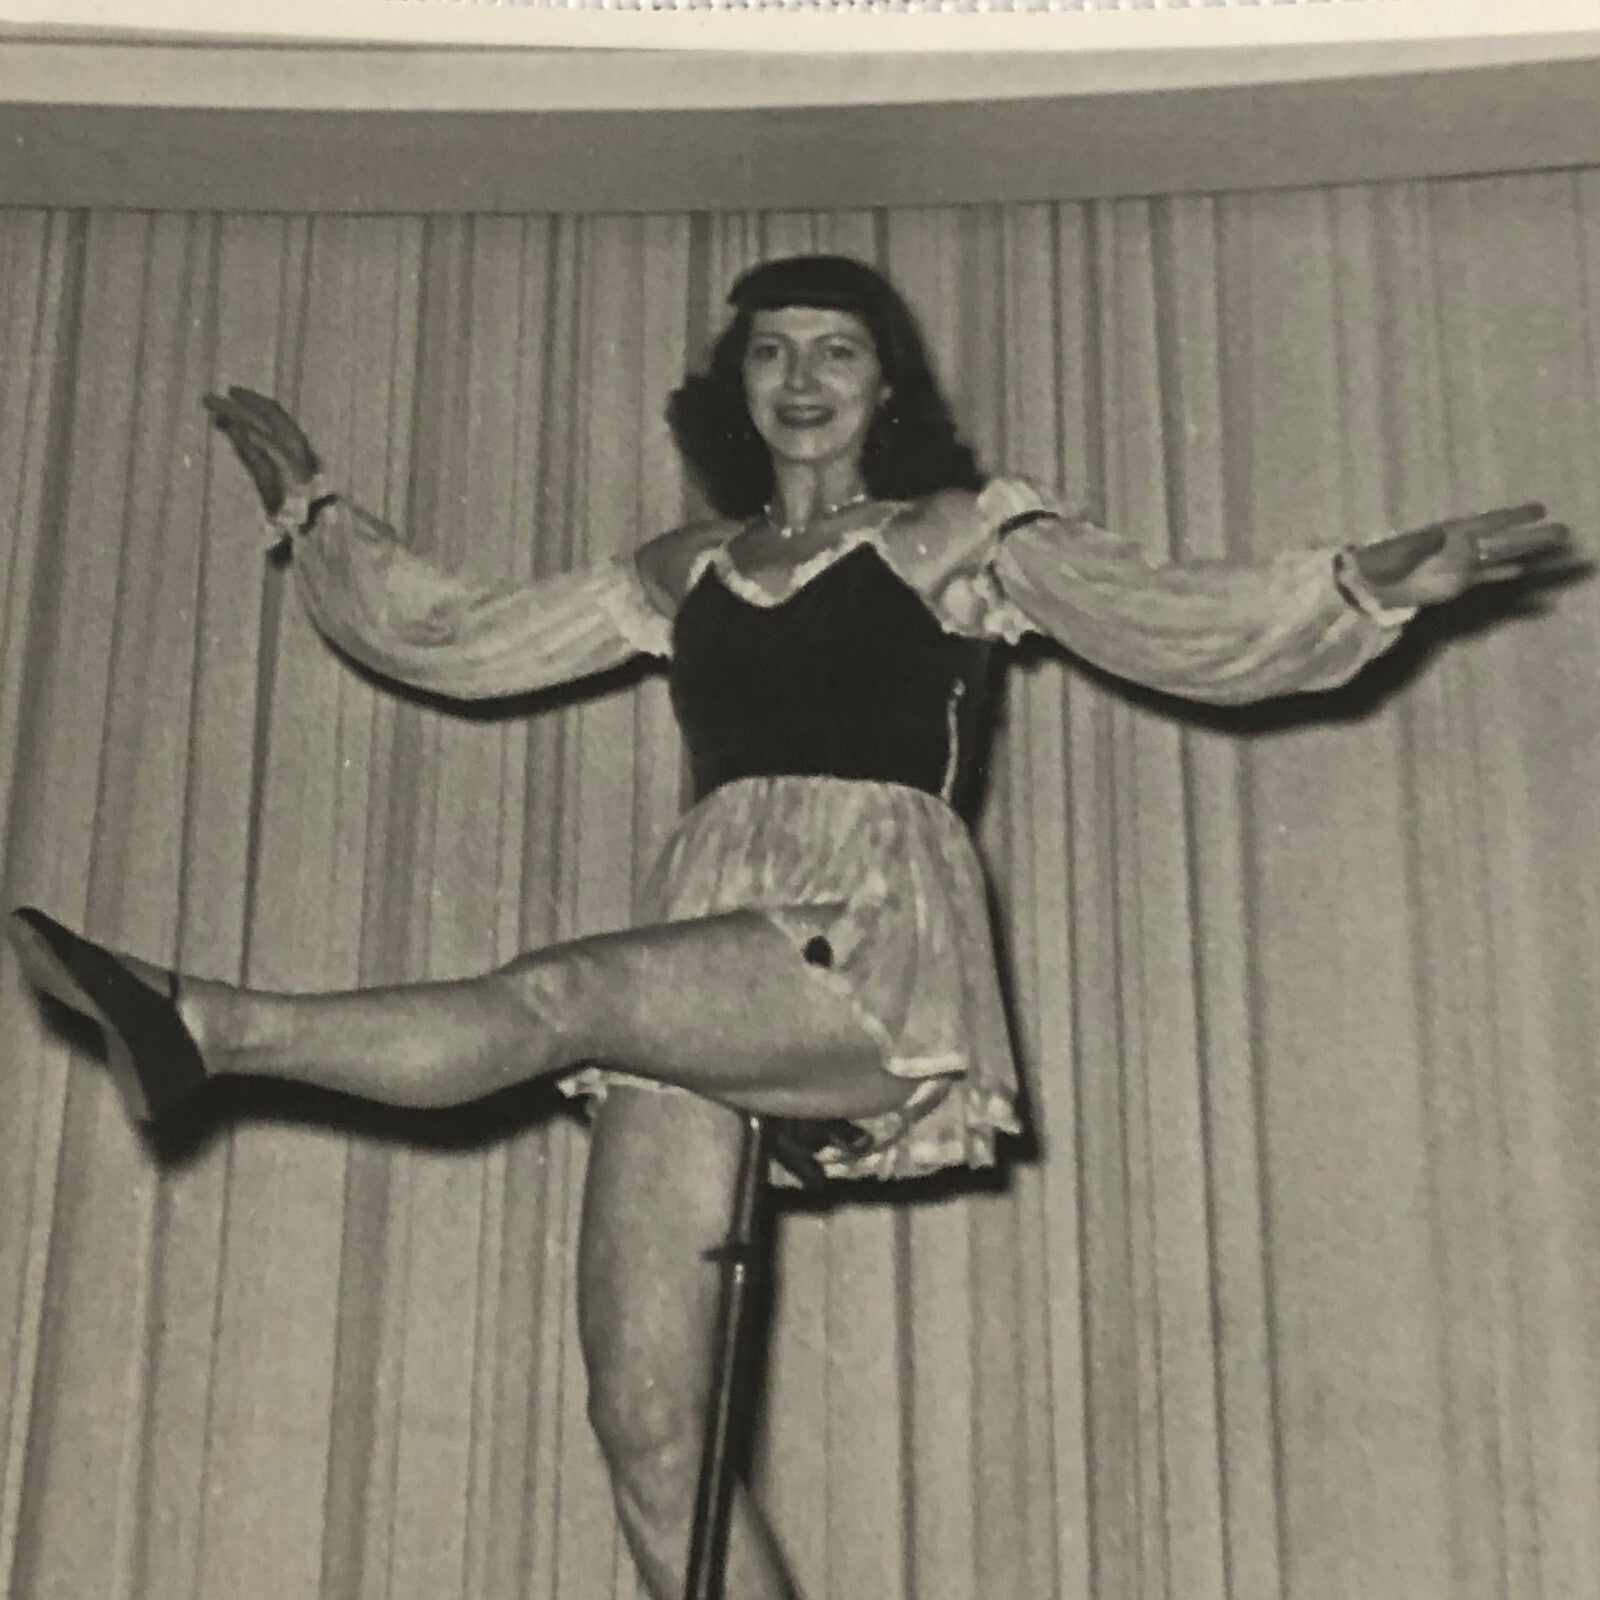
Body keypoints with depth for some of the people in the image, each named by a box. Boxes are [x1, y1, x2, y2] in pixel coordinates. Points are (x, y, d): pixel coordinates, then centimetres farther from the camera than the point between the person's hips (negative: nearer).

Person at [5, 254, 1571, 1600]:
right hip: (698, 972, 4)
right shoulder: (685, 573, 23)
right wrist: (311, 507, 32)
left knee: (554, 994, -32)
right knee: (645, 1424, -7)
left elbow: (1187, 627, 4)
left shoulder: (962, 535, 13)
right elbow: (454, 639, 29)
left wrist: (1386, 579, -9)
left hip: (878, 945, -4)